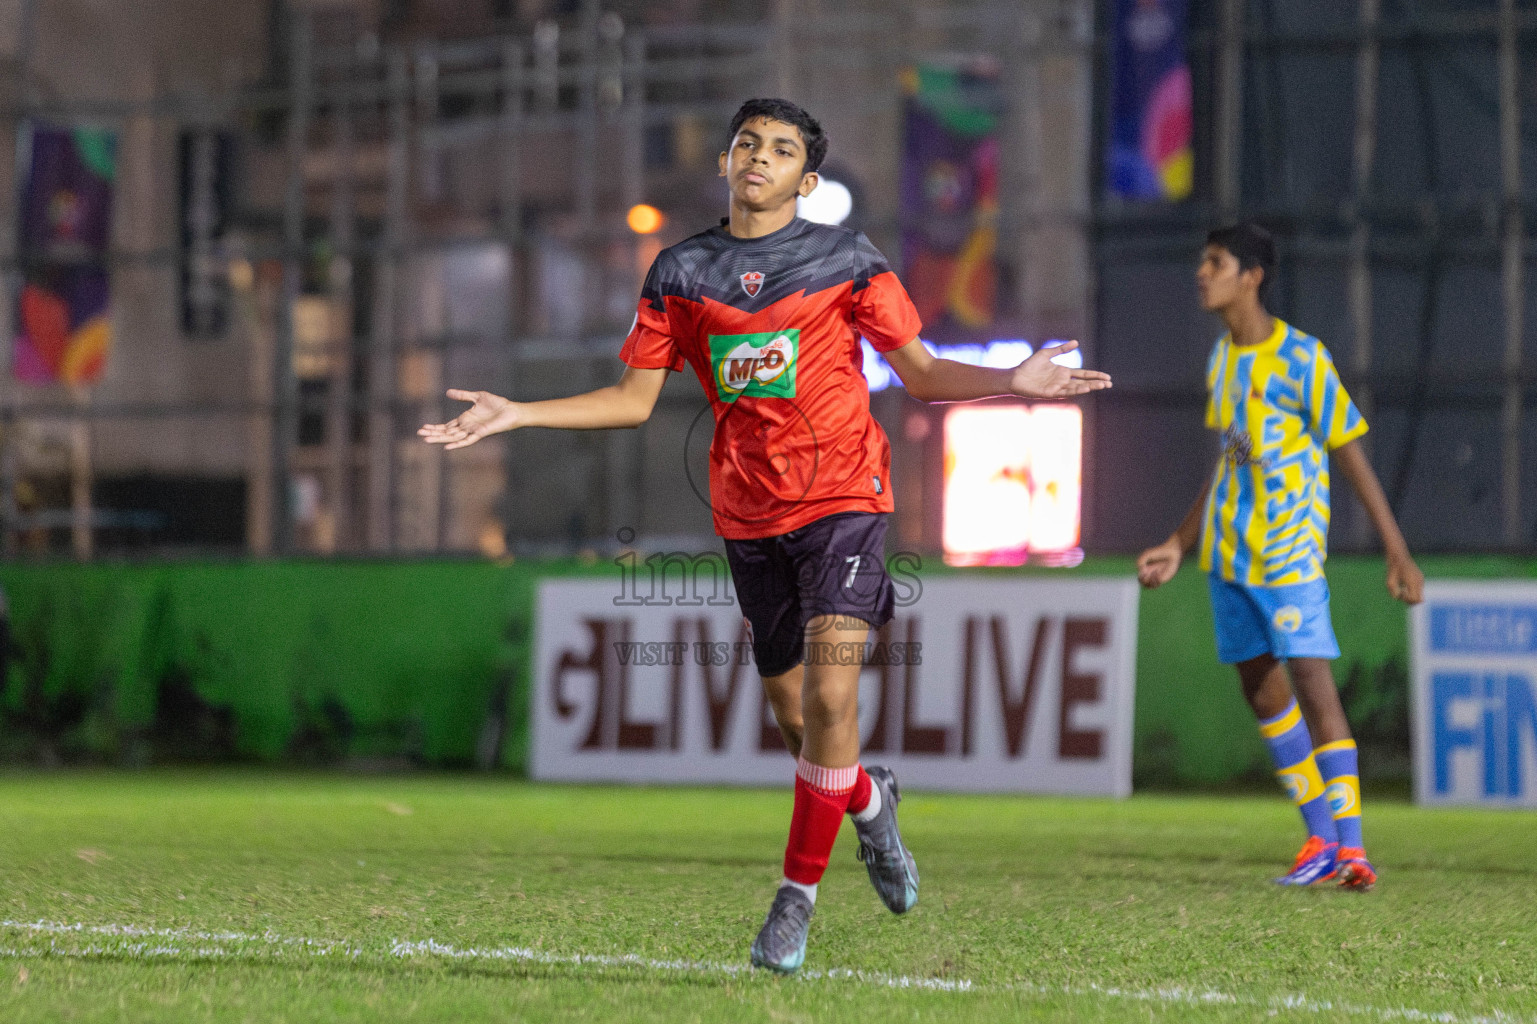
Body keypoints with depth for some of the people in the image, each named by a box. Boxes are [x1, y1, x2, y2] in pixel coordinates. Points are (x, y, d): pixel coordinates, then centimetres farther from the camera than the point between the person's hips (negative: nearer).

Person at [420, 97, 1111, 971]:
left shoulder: (846, 260, 0)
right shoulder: (682, 272, 7)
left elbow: (921, 372, 3)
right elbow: (635, 398, 11)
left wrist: (1014, 382, -14)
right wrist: (517, 414, 2)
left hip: (842, 497, -3)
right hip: (748, 513, 3)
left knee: (830, 695, -17)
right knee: (797, 719, 8)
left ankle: (800, 892, -6)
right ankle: (871, 802, 41)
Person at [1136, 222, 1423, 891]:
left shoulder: (1303, 359, -11)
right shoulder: (1223, 358, 11)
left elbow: (1351, 456, -9)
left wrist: (1397, 554, -11)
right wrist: (1179, 547, 20)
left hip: (1291, 547, -8)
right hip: (1229, 547, 8)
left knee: (1310, 677, -16)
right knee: (1260, 685, 9)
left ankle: (1350, 845, -18)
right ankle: (1322, 836, 19)